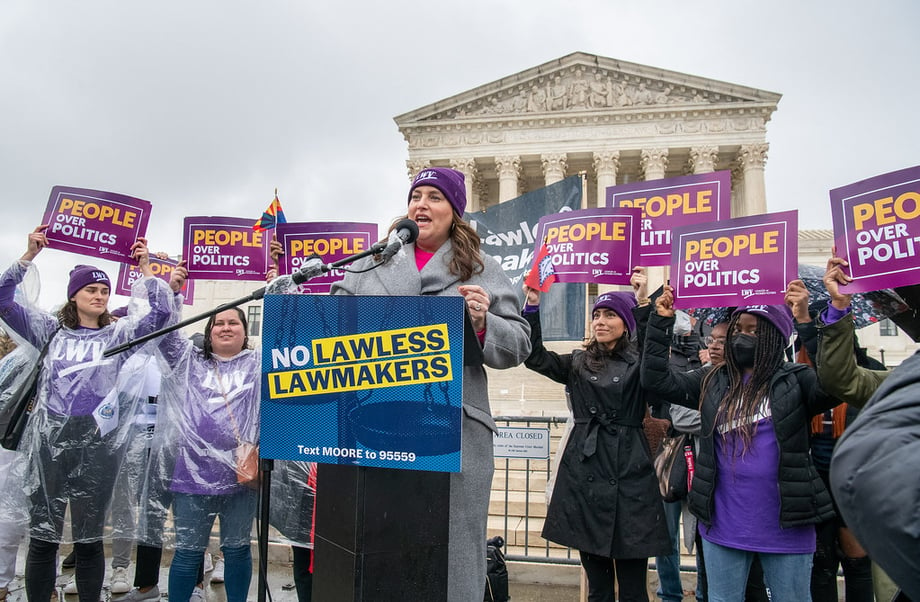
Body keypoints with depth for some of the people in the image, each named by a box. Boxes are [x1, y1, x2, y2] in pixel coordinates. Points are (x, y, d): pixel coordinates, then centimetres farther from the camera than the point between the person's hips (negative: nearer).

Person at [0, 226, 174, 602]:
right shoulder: (51, 331, 13)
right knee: (42, 537, 5)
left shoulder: (118, 335, 11)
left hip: (97, 446, -1)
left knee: (89, 538, 6)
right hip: (48, 443, 1)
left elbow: (160, 312, 0)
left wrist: (145, 268, 3)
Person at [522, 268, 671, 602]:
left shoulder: (640, 363, 3)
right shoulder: (578, 363, 12)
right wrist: (532, 306, -9)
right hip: (584, 473, 3)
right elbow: (535, 357, 1)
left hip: (629, 474, -3)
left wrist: (643, 303, -28)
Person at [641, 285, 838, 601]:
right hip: (722, 526, 3)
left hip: (785, 526, -3)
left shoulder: (795, 381, -4)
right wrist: (661, 322, -6)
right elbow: (657, 379, 1)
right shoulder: (712, 382, 6)